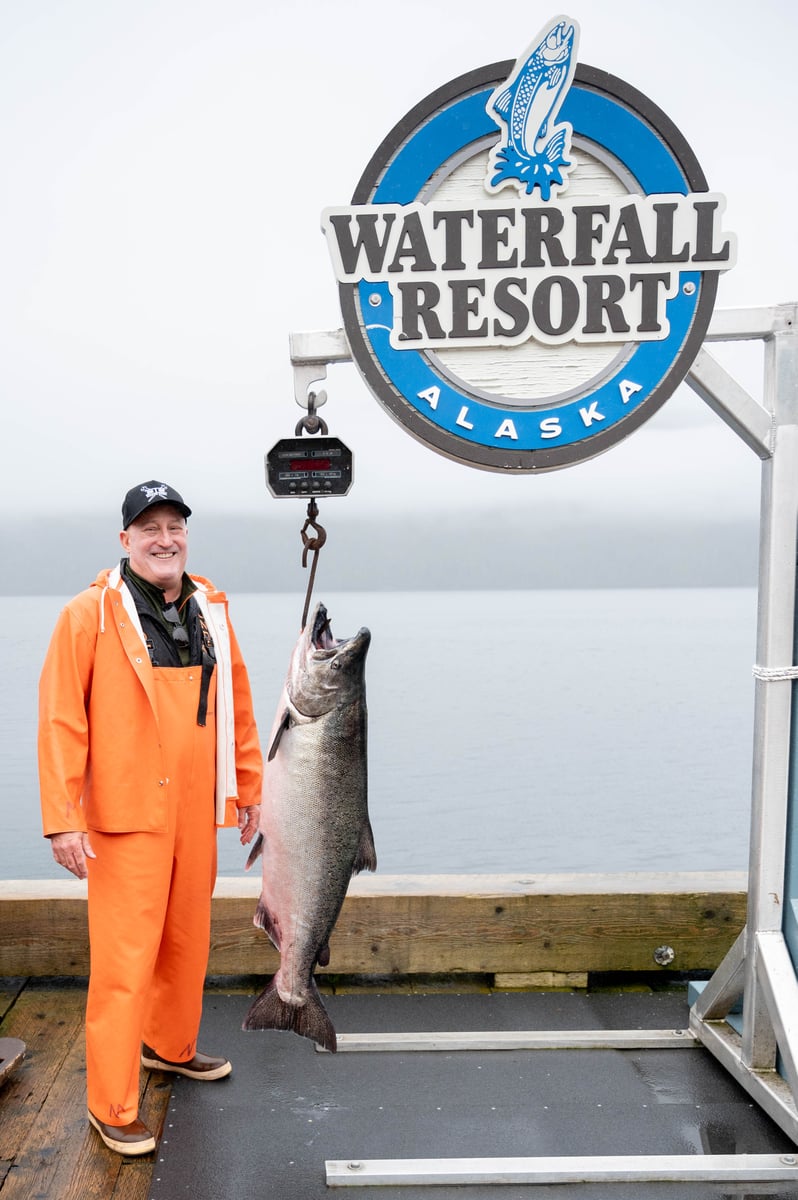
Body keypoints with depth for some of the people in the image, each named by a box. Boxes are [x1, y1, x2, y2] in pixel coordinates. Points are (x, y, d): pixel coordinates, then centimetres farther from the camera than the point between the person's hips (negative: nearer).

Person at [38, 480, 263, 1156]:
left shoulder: (211, 611, 8)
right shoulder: (91, 614, -8)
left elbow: (236, 706, 15)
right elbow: (61, 720, -11)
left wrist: (249, 787, 16)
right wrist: (62, 818, -14)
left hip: (197, 811, 6)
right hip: (127, 816, -5)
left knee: (188, 940, 17)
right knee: (125, 958, -2)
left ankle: (171, 1046, 40)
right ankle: (112, 1107, 10)